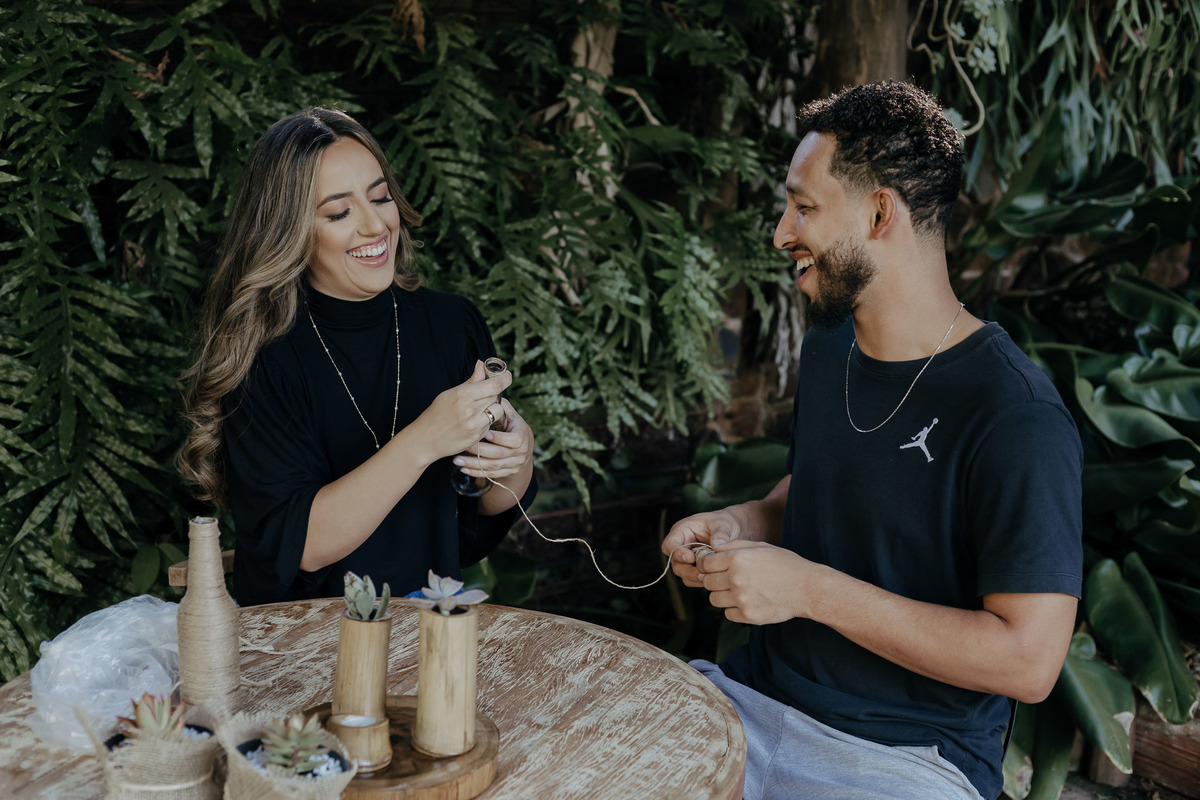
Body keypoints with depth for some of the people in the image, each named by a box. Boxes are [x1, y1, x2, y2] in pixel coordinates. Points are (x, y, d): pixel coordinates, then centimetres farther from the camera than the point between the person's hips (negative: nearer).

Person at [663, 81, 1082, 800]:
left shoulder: (1017, 418, -19)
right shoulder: (828, 349, 7)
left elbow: (1030, 660, -21)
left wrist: (808, 588, -22)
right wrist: (740, 525, 1)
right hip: (757, 694, 7)